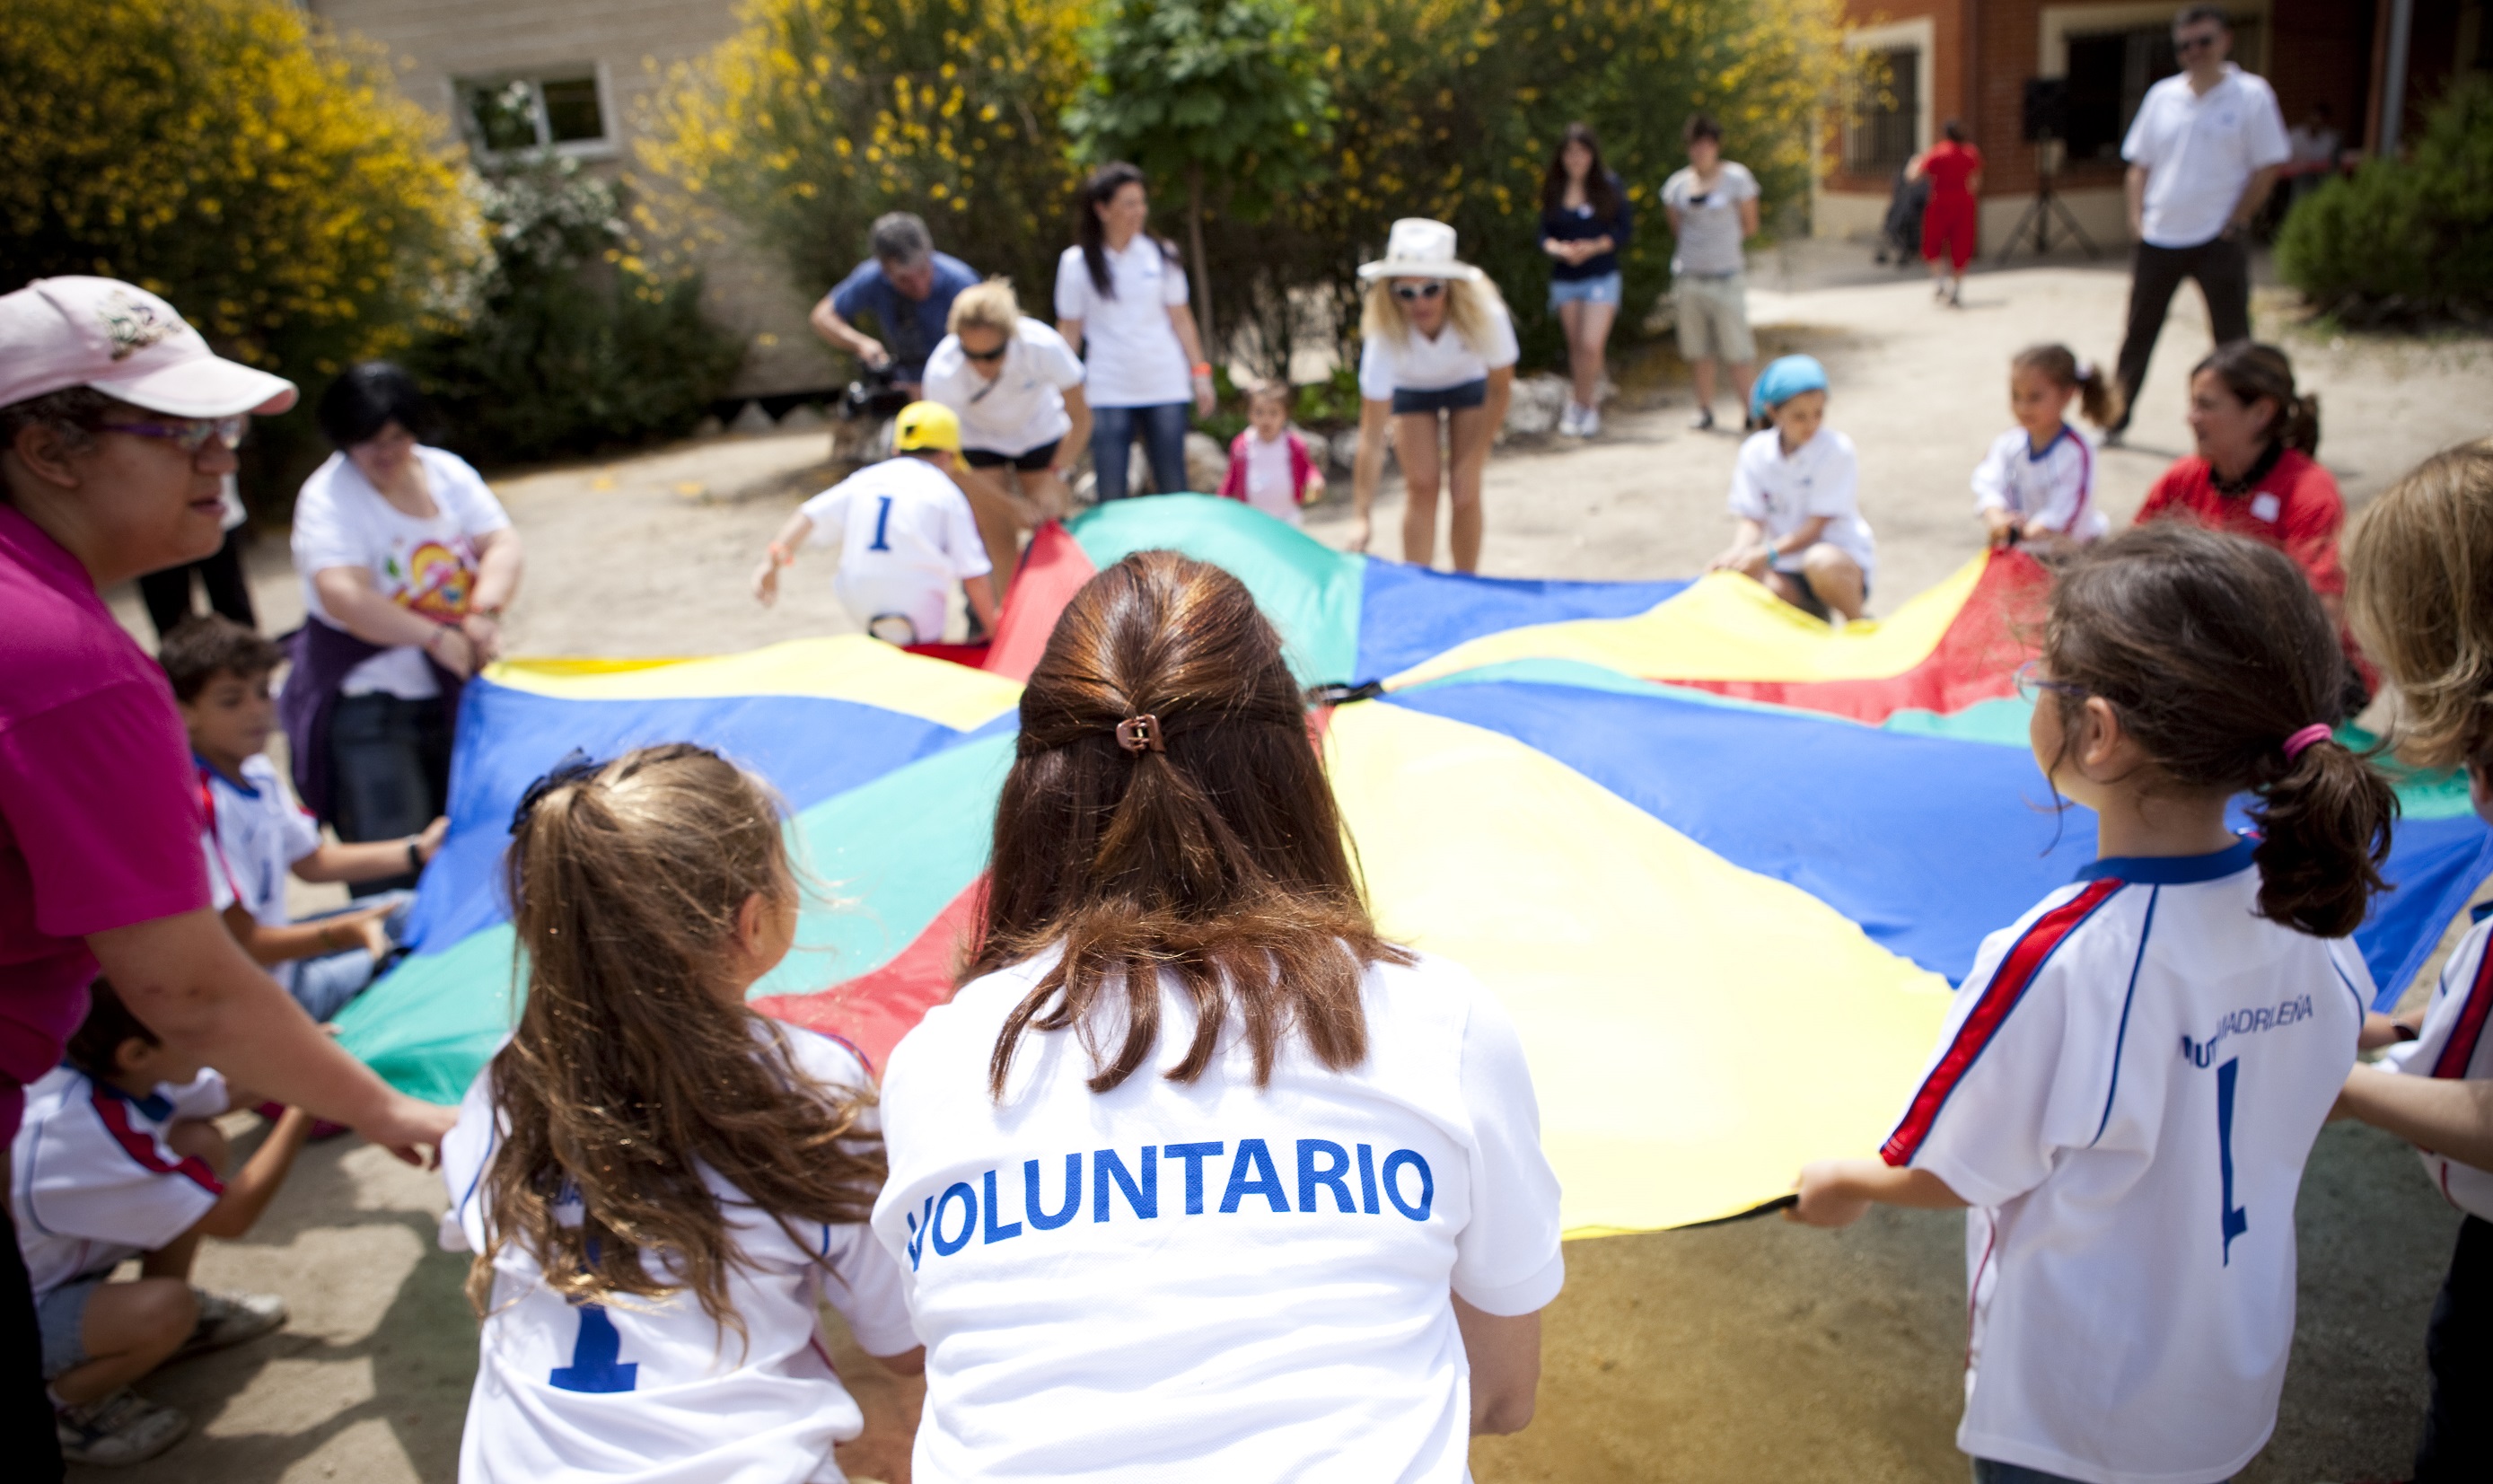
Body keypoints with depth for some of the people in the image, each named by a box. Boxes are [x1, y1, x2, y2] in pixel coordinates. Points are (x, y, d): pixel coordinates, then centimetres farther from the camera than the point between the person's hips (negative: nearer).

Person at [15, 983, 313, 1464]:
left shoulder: (123, 1072, -12)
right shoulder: (92, 1131, -35)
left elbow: (229, 1094, 8)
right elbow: (230, 1217, -27)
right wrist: (304, 1111, -26)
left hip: (55, 1259, 9)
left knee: (201, 1144, -2)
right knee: (166, 1309, -33)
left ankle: (176, 1320, 15)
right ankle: (60, 1405, -2)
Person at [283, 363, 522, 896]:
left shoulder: (446, 471, 5)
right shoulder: (329, 496, -11)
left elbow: (502, 543, -4)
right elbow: (342, 594, -24)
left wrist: (484, 611, -24)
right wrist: (436, 637, -30)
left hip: (454, 690, 5)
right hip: (368, 699, -5)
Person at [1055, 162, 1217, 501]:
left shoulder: (1161, 254, 5)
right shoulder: (1077, 262, 0)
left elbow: (1180, 317, 9)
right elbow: (1070, 329, 4)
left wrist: (1200, 371, 4)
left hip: (1166, 387, 2)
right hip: (1108, 393, -1)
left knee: (1173, 489, 4)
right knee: (1111, 497, -3)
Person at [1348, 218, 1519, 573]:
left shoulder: (1484, 314, -38)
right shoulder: (1385, 335, -38)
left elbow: (1500, 388, -17)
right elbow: (1372, 437, -37)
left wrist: (1474, 457, -15)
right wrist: (1360, 517, -42)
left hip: (1469, 381, 0)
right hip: (1410, 388, 0)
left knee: (1465, 490, -7)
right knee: (1421, 485, -11)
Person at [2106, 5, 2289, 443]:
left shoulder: (2251, 94, -4)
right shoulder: (2162, 95, 7)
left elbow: (2268, 167, -4)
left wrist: (2235, 223, -9)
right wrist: (2137, 219, 2)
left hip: (2218, 240, -3)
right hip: (2157, 238, 3)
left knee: (2233, 339, 1)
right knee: (2138, 332, 9)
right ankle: (2117, 418, 20)